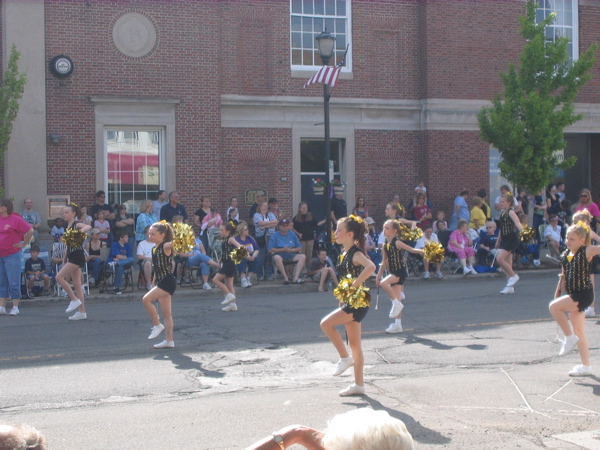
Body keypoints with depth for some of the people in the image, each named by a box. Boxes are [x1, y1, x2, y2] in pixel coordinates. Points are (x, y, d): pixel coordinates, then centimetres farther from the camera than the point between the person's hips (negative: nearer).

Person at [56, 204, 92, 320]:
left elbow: (88, 227, -31)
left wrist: (81, 231, -48)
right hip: (71, 257, 9)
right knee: (77, 284, 8)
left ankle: (74, 300, -5)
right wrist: (65, 259, 22)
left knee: (59, 277, -14)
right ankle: (82, 312, 10)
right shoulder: (67, 227, 14)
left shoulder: (77, 225, -9)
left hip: (77, 257, -9)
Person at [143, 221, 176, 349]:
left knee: (146, 299, -19)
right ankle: (169, 341, 15)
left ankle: (157, 325, -5)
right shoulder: (154, 250, 14)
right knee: (166, 313, 11)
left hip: (168, 282, -9)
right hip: (160, 283, 9)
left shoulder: (166, 246, -10)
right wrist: (153, 284, 22)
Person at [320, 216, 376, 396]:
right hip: (349, 302, 10)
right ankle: (358, 385, 17)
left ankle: (345, 358, 1)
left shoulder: (356, 253, -16)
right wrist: (342, 299, 19)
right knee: (354, 343, 11)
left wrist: (355, 285, -31)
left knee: (326, 324, -14)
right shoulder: (345, 253, 11)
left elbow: (371, 267, -37)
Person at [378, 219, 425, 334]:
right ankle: (398, 324, 12)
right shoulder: (385, 245, 8)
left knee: (384, 283, -29)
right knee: (396, 300, 8)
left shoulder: (397, 243, -12)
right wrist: (379, 274, 15)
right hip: (393, 273, 7)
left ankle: (396, 303, -11)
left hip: (400, 272, -7)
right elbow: (384, 261, 16)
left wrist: (422, 251, -25)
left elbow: (412, 249, -14)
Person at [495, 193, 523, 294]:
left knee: (500, 259, -19)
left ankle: (513, 276, -3)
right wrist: (498, 241, 26)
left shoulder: (510, 212, -10)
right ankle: (510, 287, 12)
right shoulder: (502, 213, 14)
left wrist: (522, 230, -47)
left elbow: (517, 222, -28)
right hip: (504, 239, 9)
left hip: (511, 239, -9)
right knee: (507, 263, 8)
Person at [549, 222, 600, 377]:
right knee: (579, 332, 11)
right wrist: (558, 293, 17)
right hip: (573, 295, 8)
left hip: (583, 294, -8)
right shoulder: (565, 255, 8)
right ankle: (585, 366, 20)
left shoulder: (587, 251, -10)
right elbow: (563, 276, 17)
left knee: (554, 306, -22)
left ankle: (569, 337, -4)